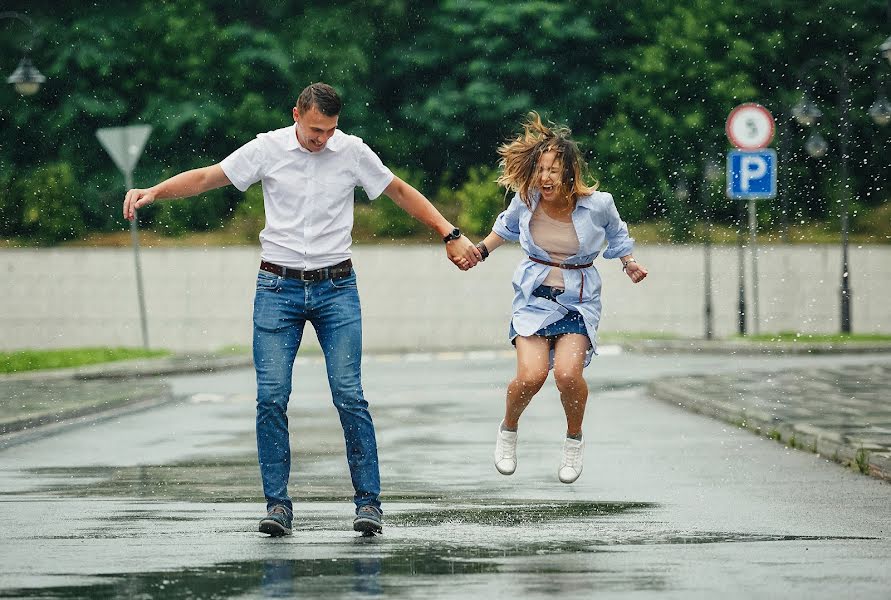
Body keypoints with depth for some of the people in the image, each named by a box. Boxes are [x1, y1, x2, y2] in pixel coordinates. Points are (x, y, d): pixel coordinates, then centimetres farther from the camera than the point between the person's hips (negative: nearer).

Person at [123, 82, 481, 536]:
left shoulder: (353, 152, 1)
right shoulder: (267, 148, -1)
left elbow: (401, 192, 12)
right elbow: (206, 177, 3)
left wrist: (451, 235, 8)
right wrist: (152, 193, -10)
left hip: (336, 288, 0)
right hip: (278, 287, 0)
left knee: (349, 395, -9)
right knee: (271, 397, -7)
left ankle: (368, 500, -2)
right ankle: (278, 504, 1)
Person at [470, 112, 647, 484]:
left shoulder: (597, 204, -12)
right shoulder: (526, 200, -7)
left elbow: (616, 234, 13)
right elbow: (508, 225, 19)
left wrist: (629, 264, 3)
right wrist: (482, 249, 12)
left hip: (579, 300, -1)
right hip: (535, 296, 1)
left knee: (567, 373, -23)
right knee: (530, 376, -19)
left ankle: (574, 440, 7)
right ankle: (508, 431, 13)